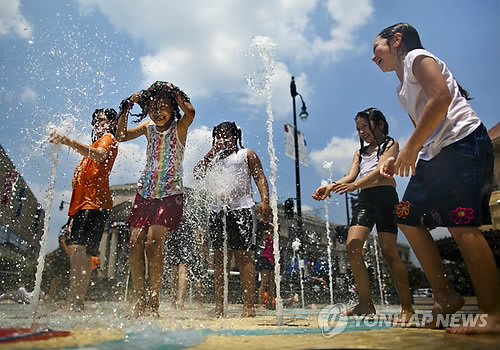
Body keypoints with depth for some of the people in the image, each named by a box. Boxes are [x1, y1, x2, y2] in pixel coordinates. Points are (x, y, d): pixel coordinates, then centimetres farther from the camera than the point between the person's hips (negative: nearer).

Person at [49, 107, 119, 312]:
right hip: (83, 203, 10)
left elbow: (99, 156, -21)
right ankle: (75, 304, 4)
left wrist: (68, 141, -32)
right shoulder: (97, 143, 34)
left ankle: (73, 304, -27)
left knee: (79, 249, -22)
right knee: (78, 252, 3)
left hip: (95, 203, -10)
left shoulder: (108, 139, 6)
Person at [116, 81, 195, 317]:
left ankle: (153, 303, -4)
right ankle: (140, 300, 7)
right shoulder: (148, 127, 11)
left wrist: (173, 92, -11)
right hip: (145, 192, 5)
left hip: (170, 194, -5)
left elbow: (190, 112, -22)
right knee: (135, 243, -4)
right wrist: (126, 109, -3)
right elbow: (121, 136, 4)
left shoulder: (179, 127, -2)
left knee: (153, 243, -15)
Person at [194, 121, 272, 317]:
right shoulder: (213, 158, 26)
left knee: (243, 256, -9)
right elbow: (197, 173, 10)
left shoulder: (247, 154, 14)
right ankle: (219, 306, 9)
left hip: (241, 208, -4)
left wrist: (265, 201, -13)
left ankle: (249, 306, -7)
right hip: (218, 210, 5)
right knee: (220, 257, 4)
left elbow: (260, 178, 3)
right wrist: (213, 152, 5)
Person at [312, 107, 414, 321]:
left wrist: (354, 185, -28)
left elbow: (380, 171, -12)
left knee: (388, 250, -9)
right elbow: (351, 175, 10)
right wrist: (330, 187, -10)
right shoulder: (360, 152, 25)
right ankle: (366, 304, -6)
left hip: (385, 196, -5)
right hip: (365, 199, 6)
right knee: (352, 245, -11)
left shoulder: (391, 145, 6)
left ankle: (407, 306, 2)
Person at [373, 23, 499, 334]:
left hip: (463, 142, -10)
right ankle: (445, 295, 10)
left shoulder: (417, 57, 1)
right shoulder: (404, 90, 25)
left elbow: (441, 97, -16)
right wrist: (400, 158, 9)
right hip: (435, 154, 10)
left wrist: (411, 148, -18)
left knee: (461, 223, -15)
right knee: (409, 218, 5)